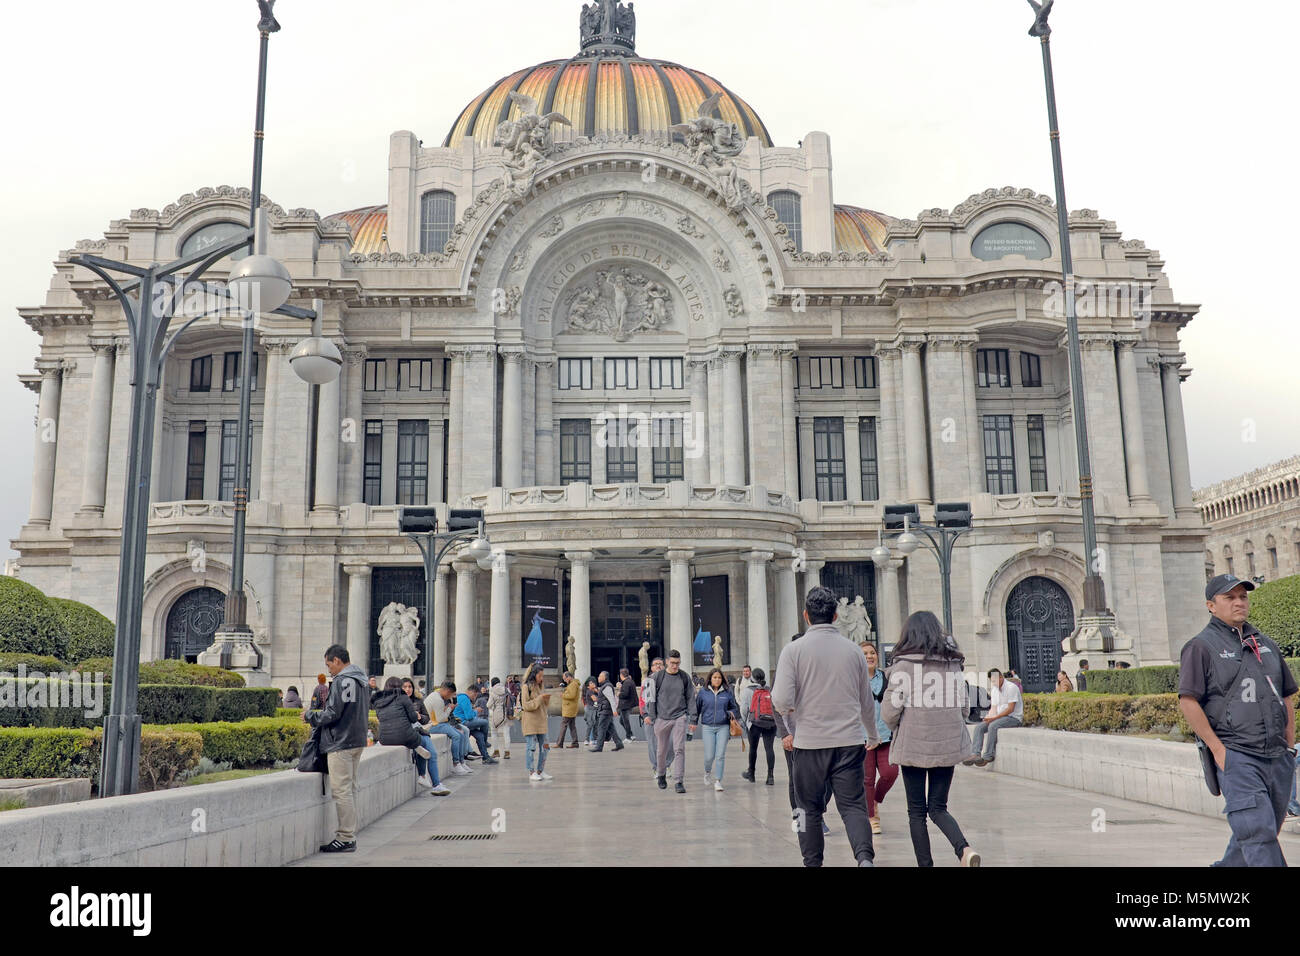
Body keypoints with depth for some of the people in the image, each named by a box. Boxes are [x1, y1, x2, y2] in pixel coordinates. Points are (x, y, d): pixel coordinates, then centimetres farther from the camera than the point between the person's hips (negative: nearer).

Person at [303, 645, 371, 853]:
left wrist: (310, 716, -1)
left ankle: (346, 839, -3)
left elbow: (332, 714, -18)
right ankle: (349, 834, 19)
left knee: (341, 791, -5)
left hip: (341, 744, -10)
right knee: (349, 789, 14)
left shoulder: (341, 681, -15)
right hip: (358, 740, 10)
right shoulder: (362, 679, 15)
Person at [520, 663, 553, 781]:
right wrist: (540, 698, -17)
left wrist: (547, 698, 0)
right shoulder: (527, 687, -7)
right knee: (531, 747, -3)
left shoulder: (539, 687, 15)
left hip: (541, 722, 8)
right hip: (530, 722, -7)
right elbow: (525, 705, -13)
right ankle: (531, 772, 2)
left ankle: (540, 771, 15)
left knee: (543, 747, 7)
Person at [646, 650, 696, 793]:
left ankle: (679, 781, -8)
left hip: (680, 717, 0)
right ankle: (661, 774, 35)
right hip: (662, 718, 0)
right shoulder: (657, 677, -1)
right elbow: (650, 697, 3)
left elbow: (691, 698, 11)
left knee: (679, 749, -10)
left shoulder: (685, 677, 4)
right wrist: (650, 716, -2)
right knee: (661, 750, 11)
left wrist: (690, 716, 5)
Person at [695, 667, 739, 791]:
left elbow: (735, 708, 16)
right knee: (709, 756, -2)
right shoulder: (703, 693, 2)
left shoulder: (727, 693, 5)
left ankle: (718, 781, 2)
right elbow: (696, 708, 9)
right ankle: (707, 772, 29)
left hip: (723, 727, 1)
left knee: (720, 755, -5)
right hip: (707, 727, -1)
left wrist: (731, 714, -5)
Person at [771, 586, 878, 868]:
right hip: (849, 741, 2)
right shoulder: (853, 650, 5)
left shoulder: (794, 650, -6)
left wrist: (778, 700, 11)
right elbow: (867, 703, 15)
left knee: (810, 809, 12)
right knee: (852, 805, 5)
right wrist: (873, 734, 32)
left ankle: (813, 862, 18)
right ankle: (865, 857, -16)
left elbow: (782, 702, -13)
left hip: (810, 742, -2)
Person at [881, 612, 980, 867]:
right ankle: (964, 848, -10)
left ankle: (925, 864, 10)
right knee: (938, 808, 13)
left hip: (913, 746, -4)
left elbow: (891, 710, -11)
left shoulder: (903, 666, -10)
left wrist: (895, 729, 9)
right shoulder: (953, 664, 4)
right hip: (948, 746, 4)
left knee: (917, 811, 10)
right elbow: (964, 707, 10)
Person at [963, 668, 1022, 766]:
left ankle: (988, 756, -28)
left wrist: (994, 718, -21)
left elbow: (1010, 709, -17)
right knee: (979, 727, -12)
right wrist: (988, 717, -7)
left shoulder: (1011, 687, -11)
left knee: (993, 726, -33)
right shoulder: (994, 689, 15)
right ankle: (976, 754, -25)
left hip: (1014, 718, -8)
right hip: (1000, 717, 8)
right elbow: (994, 708, 15)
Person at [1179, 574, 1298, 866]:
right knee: (1257, 830, -14)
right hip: (1235, 755, -6)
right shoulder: (1201, 647, -3)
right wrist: (1218, 749, -13)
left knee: (1261, 830, 11)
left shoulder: (1265, 644, 18)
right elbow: (1188, 702, -10)